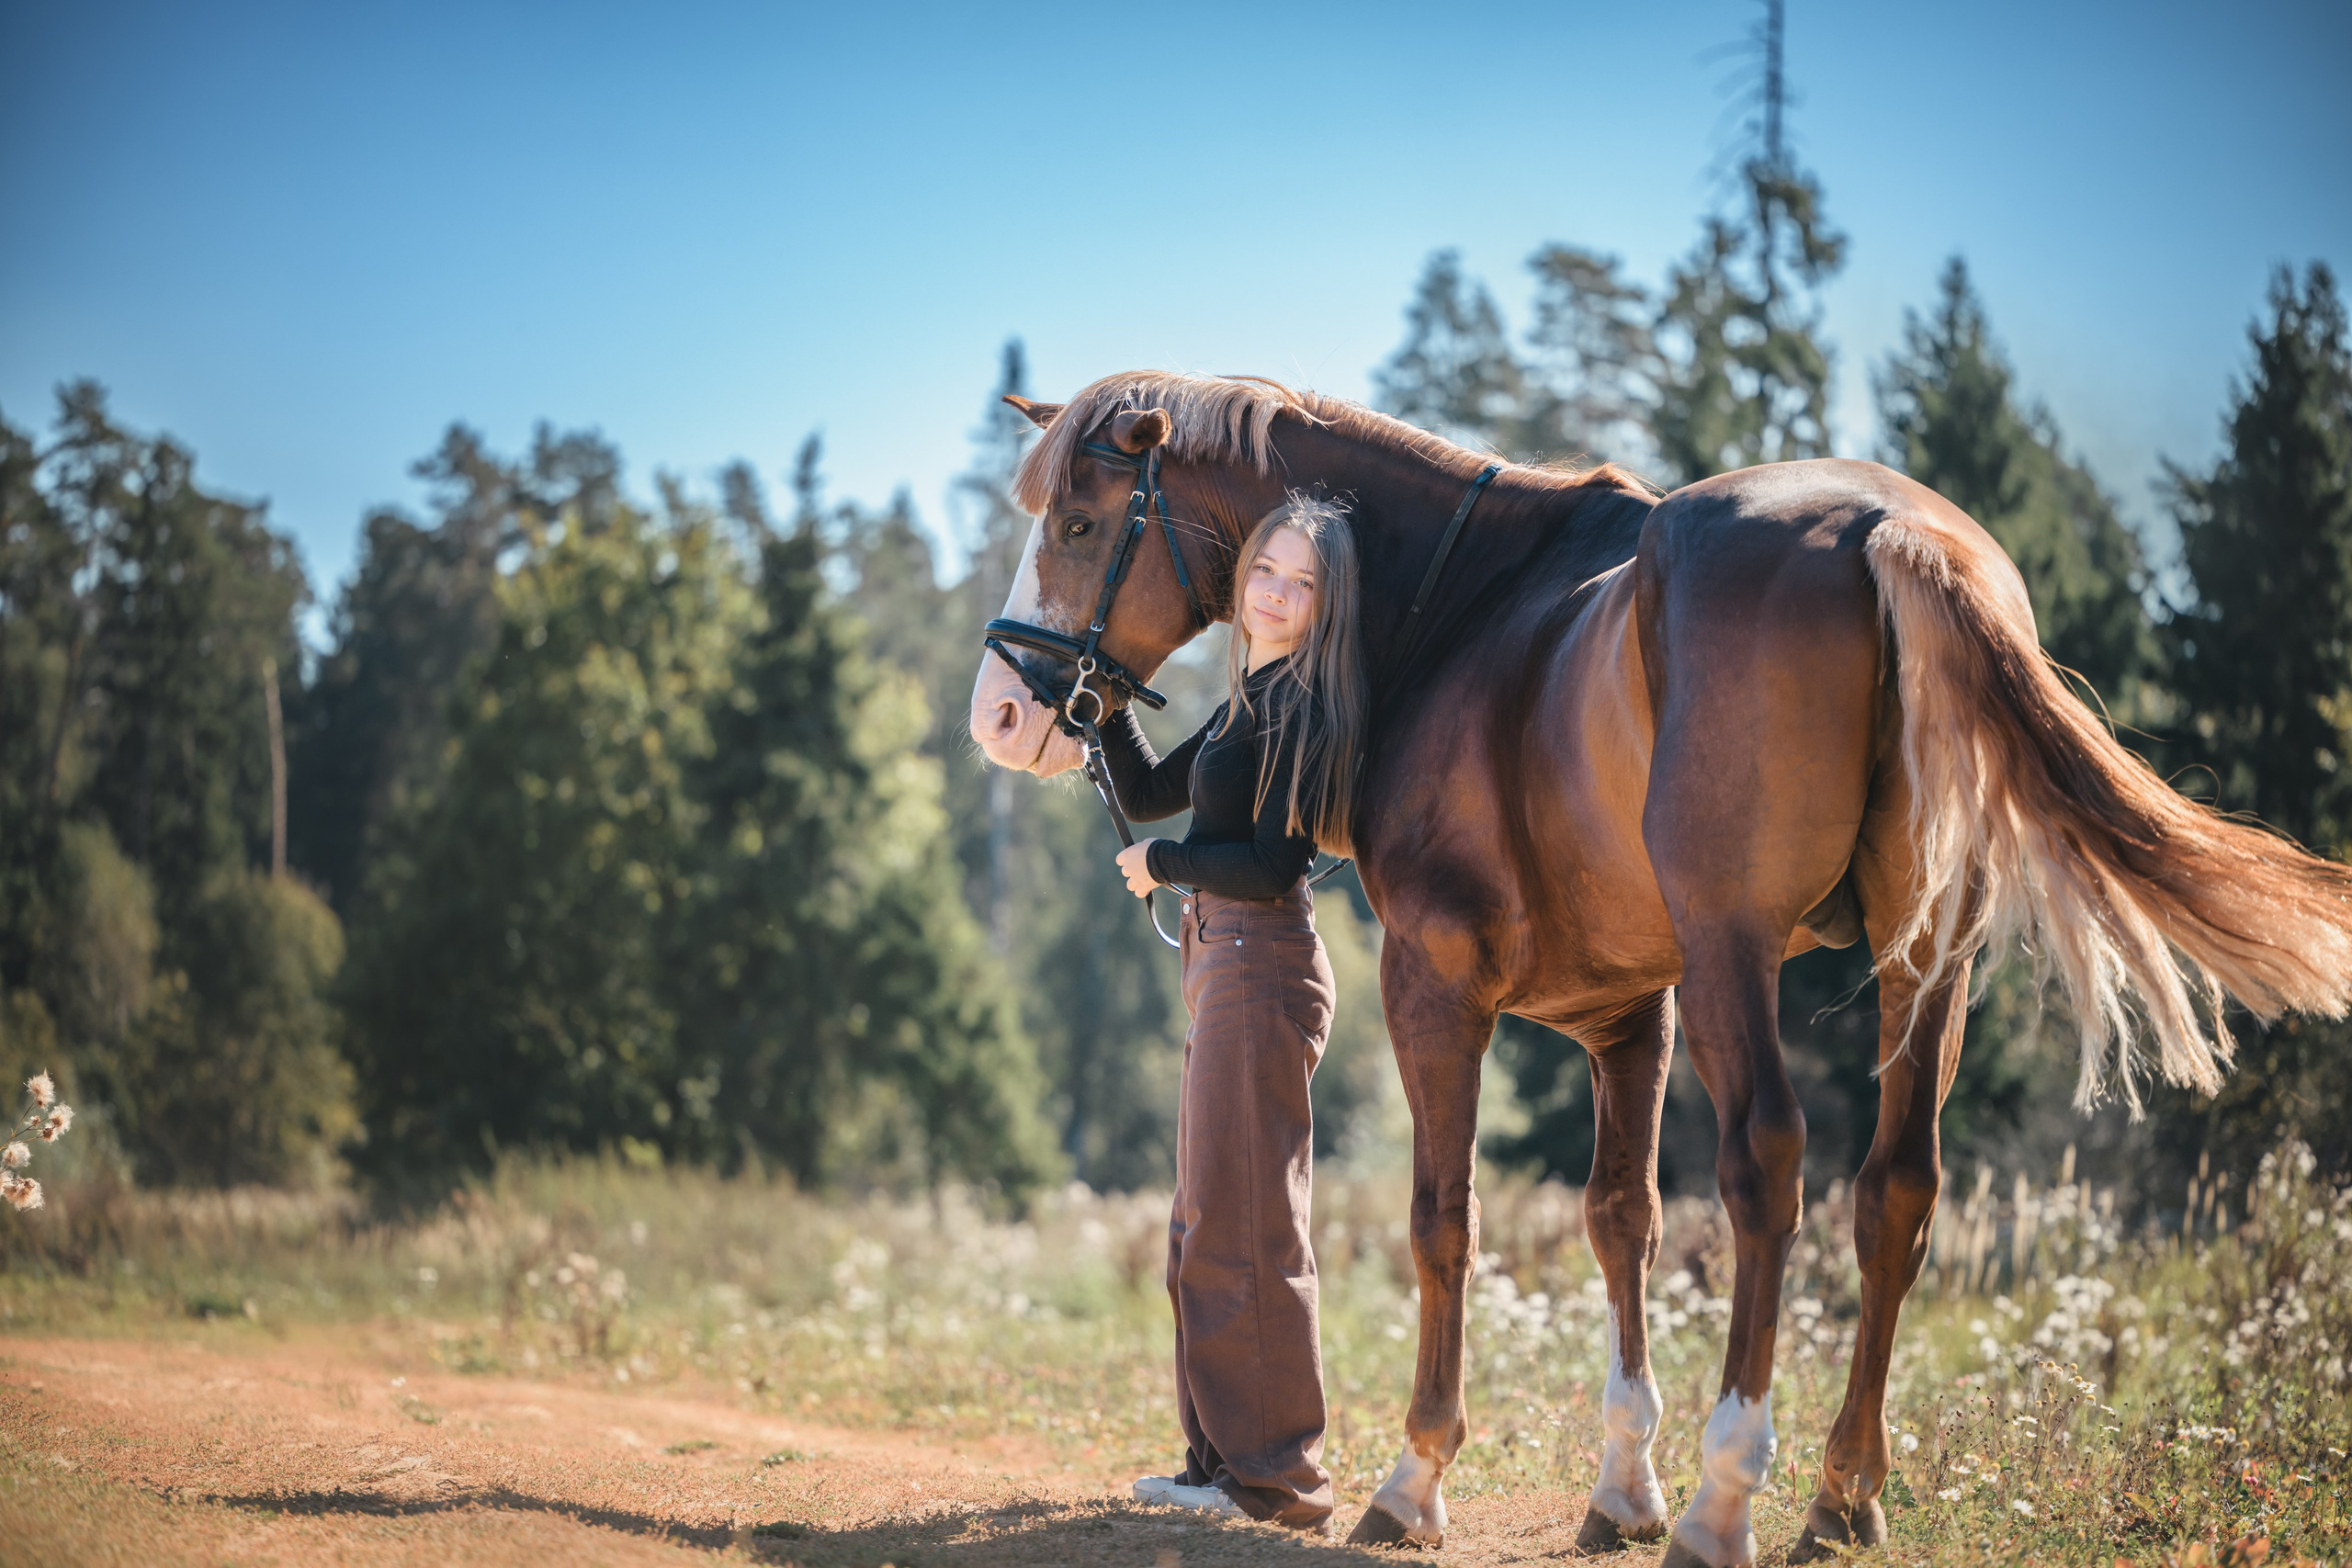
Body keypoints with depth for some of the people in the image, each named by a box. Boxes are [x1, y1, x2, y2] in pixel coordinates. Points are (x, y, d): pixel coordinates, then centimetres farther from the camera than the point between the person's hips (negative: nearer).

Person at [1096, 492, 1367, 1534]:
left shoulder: (1302, 707, -13)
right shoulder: (1255, 700, 16)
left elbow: (1271, 865, -20)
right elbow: (1149, 793, 25)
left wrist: (1163, 863, -7)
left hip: (1261, 968, -10)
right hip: (1226, 968, 10)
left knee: (1244, 1225, -8)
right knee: (1207, 1226, 15)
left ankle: (1277, 1477, -4)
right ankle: (1221, 1456, 22)